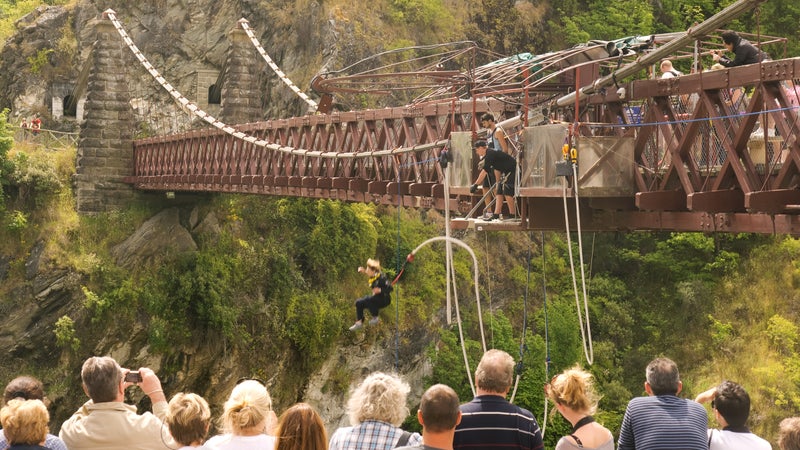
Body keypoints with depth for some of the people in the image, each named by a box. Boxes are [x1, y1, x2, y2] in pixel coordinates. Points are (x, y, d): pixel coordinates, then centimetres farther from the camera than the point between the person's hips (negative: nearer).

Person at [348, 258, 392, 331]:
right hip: (376, 298, 9)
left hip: (384, 299, -9)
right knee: (358, 303, 4)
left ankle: (375, 317, -15)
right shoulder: (373, 276, -3)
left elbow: (390, 288, -27)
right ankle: (359, 322, 9)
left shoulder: (381, 277, -25)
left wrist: (380, 290, -39)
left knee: (368, 300, -34)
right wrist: (363, 271, 4)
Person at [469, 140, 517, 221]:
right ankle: (496, 214, 6)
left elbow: (484, 172, -26)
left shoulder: (490, 155, -21)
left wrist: (475, 185, -25)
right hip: (507, 172, 10)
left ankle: (513, 214, -9)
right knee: (499, 192, 6)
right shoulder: (488, 156, 11)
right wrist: (499, 182, 25)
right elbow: (496, 169, 20)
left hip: (513, 171, -10)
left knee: (507, 192, -14)